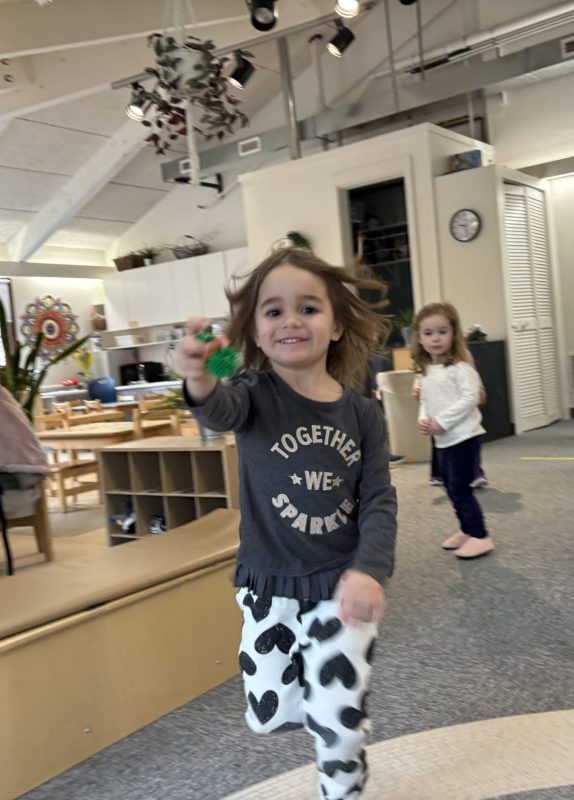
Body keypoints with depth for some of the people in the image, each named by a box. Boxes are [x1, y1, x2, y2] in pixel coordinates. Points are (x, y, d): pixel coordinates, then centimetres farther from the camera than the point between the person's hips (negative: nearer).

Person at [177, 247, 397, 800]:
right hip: (269, 584, 1)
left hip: (340, 585, 0)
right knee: (269, 715, 13)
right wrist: (201, 385, -59)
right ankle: (310, 676, 45)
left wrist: (369, 570, -21)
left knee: (339, 722, -1)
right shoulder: (257, 394, -10)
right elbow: (222, 410, -34)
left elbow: (378, 500, -4)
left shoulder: (362, 412, -5)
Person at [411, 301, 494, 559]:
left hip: (463, 437, -8)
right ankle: (467, 531, 32)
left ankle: (480, 536, 6)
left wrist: (442, 422, -22)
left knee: (461, 489, -6)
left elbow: (469, 398, -22)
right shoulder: (425, 372, 11)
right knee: (451, 488, 16)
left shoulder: (460, 367, -14)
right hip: (442, 440, 8)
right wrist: (423, 420, -4)